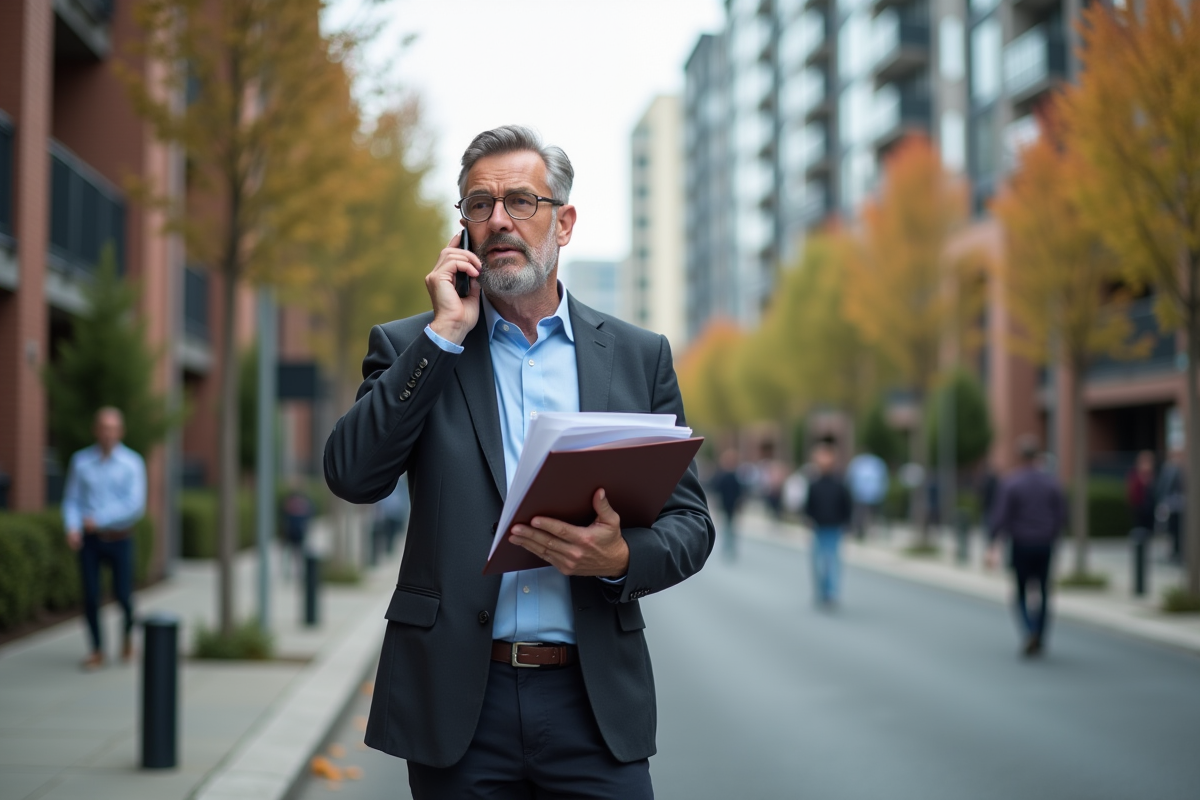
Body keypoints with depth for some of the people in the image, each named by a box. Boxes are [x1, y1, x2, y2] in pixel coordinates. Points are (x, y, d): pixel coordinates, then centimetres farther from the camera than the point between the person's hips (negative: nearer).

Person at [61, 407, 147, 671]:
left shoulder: (133, 463, -6)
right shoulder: (80, 461, -1)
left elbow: (135, 505, -13)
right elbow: (71, 500, 1)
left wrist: (99, 519, -20)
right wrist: (72, 528, -18)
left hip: (120, 539, -1)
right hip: (88, 539, 1)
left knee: (122, 594, 1)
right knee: (90, 595, -4)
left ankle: (127, 632, 32)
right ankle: (97, 651, 9)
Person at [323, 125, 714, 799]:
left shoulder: (639, 357, 8)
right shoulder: (412, 348, 6)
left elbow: (690, 521, 7)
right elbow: (353, 476, -9)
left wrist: (622, 558, -15)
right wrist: (445, 333, -10)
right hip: (459, 702, 0)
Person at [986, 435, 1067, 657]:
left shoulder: (1011, 483, -10)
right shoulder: (1051, 482, -1)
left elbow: (1000, 516, -13)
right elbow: (1061, 516, 2)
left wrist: (994, 546, -9)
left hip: (1020, 546, -2)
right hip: (1045, 546, 2)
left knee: (1021, 593, 9)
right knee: (1043, 593, 13)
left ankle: (1030, 632, -13)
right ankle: (1040, 639, 14)